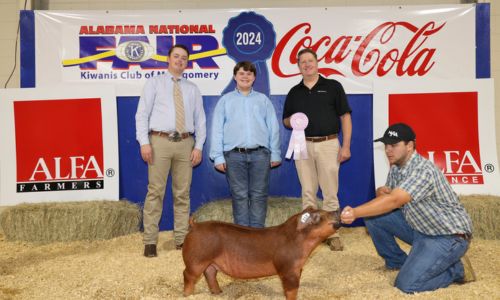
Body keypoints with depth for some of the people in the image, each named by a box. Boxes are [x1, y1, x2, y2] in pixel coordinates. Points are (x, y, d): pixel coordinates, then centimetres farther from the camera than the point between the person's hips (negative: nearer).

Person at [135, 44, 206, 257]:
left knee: (183, 193, 5)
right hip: (160, 141, -3)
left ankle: (181, 239, 13)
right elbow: (142, 114, 2)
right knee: (155, 192, -4)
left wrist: (199, 145, 0)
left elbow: (200, 119, 13)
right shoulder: (154, 83, 9)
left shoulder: (192, 89, 17)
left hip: (185, 143, 3)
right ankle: (150, 241, 2)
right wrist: (144, 142, -10)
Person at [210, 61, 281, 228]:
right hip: (234, 155, -1)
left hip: (260, 154, 1)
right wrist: (218, 157, -3)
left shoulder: (263, 100, 15)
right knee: (239, 196, 2)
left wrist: (275, 154, 4)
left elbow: (273, 128, 11)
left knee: (259, 195, 1)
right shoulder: (225, 100, 12)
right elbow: (217, 130, 6)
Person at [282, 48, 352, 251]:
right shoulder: (294, 92, 12)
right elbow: (285, 120, 18)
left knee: (330, 192, 1)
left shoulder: (333, 86, 3)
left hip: (328, 144, -3)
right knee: (308, 192, 8)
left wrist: (346, 146, -7)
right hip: (303, 145, 3)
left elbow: (345, 117, 1)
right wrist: (292, 121, -7)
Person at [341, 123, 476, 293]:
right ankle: (397, 262, 15)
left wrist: (355, 212, -47)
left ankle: (457, 269, 4)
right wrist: (382, 191, -14)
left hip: (448, 236, -8)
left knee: (406, 284, -20)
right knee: (373, 216, -5)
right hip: (419, 228, 8)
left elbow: (393, 201, -38)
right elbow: (388, 196, 10)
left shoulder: (424, 171, -27)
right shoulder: (396, 167, 2)